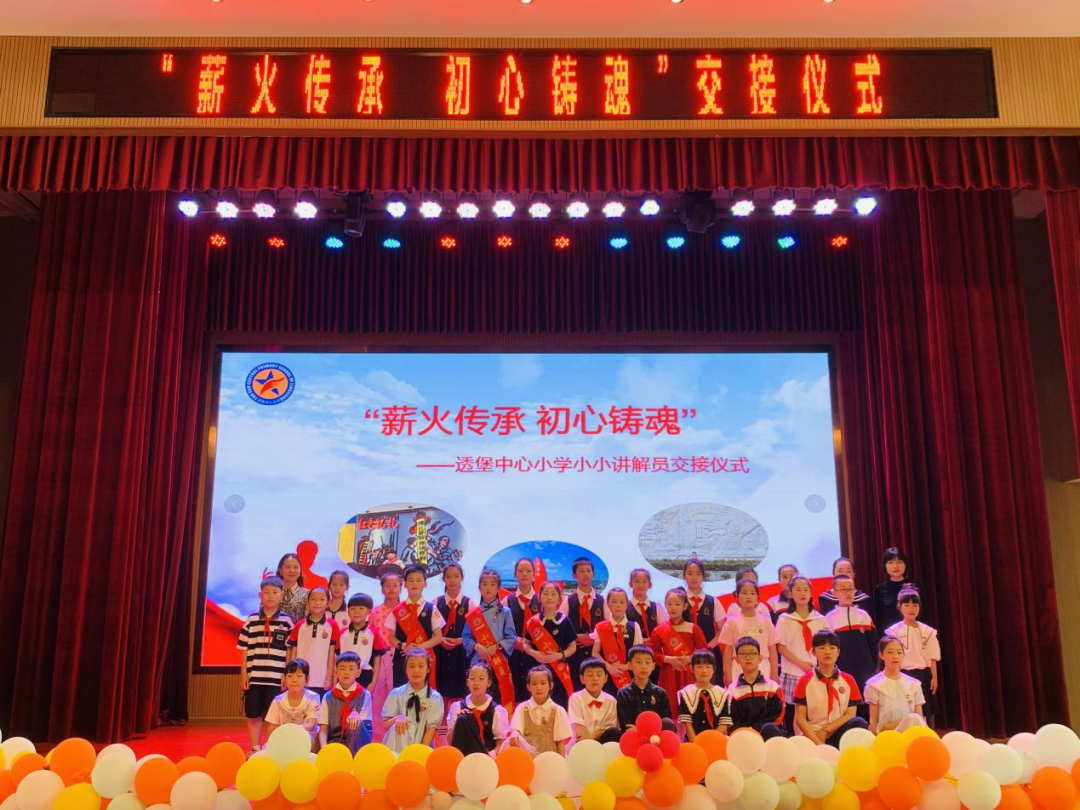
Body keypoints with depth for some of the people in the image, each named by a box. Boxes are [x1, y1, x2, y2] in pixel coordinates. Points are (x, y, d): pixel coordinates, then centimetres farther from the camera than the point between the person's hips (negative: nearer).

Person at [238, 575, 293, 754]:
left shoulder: (286, 622, 0)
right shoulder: (251, 621, 3)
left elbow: (289, 651, 3)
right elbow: (244, 650, 6)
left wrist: (287, 675, -1)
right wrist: (243, 674, 2)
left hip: (276, 678, -1)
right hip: (254, 677, 2)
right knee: (253, 716, 8)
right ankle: (255, 749, 22)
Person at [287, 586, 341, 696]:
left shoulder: (332, 627, -2)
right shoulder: (299, 626, 3)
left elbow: (332, 654, 0)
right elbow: (293, 653, 6)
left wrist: (329, 678, -3)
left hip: (322, 681, -1)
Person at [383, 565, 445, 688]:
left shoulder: (431, 609, 3)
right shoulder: (397, 610, 6)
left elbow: (438, 637, 1)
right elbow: (391, 637, 6)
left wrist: (420, 647, -14)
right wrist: (403, 646, -14)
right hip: (401, 659, 1)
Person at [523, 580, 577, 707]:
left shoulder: (564, 621, -2)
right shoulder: (533, 622, 3)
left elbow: (573, 647, 1)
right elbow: (526, 644, 9)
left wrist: (559, 655, -16)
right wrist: (534, 653, -11)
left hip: (559, 670, -1)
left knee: (559, 705, 1)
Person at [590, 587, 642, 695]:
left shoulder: (634, 627, 3)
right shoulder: (601, 628, 2)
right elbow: (595, 653, 2)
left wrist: (626, 666, -12)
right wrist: (609, 666, -12)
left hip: (629, 675, 0)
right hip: (607, 675, 0)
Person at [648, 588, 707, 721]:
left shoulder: (693, 629, 2)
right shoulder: (660, 630, 2)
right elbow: (652, 653, 2)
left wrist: (690, 658, -13)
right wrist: (668, 659, -12)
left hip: (689, 674, 0)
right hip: (668, 675, 0)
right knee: (670, 709, -1)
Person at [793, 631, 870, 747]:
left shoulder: (848, 680, 6)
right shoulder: (806, 681, 0)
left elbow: (850, 714, 1)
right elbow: (800, 718, -3)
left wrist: (826, 731, -9)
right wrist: (817, 741, -15)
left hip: (839, 734, 3)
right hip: (813, 736, -3)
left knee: (859, 723, -27)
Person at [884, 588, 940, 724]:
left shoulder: (927, 631, 3)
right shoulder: (894, 631, -4)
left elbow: (932, 657, 5)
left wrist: (934, 677, 2)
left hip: (923, 674, 2)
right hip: (904, 675, -2)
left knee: (926, 712, 8)